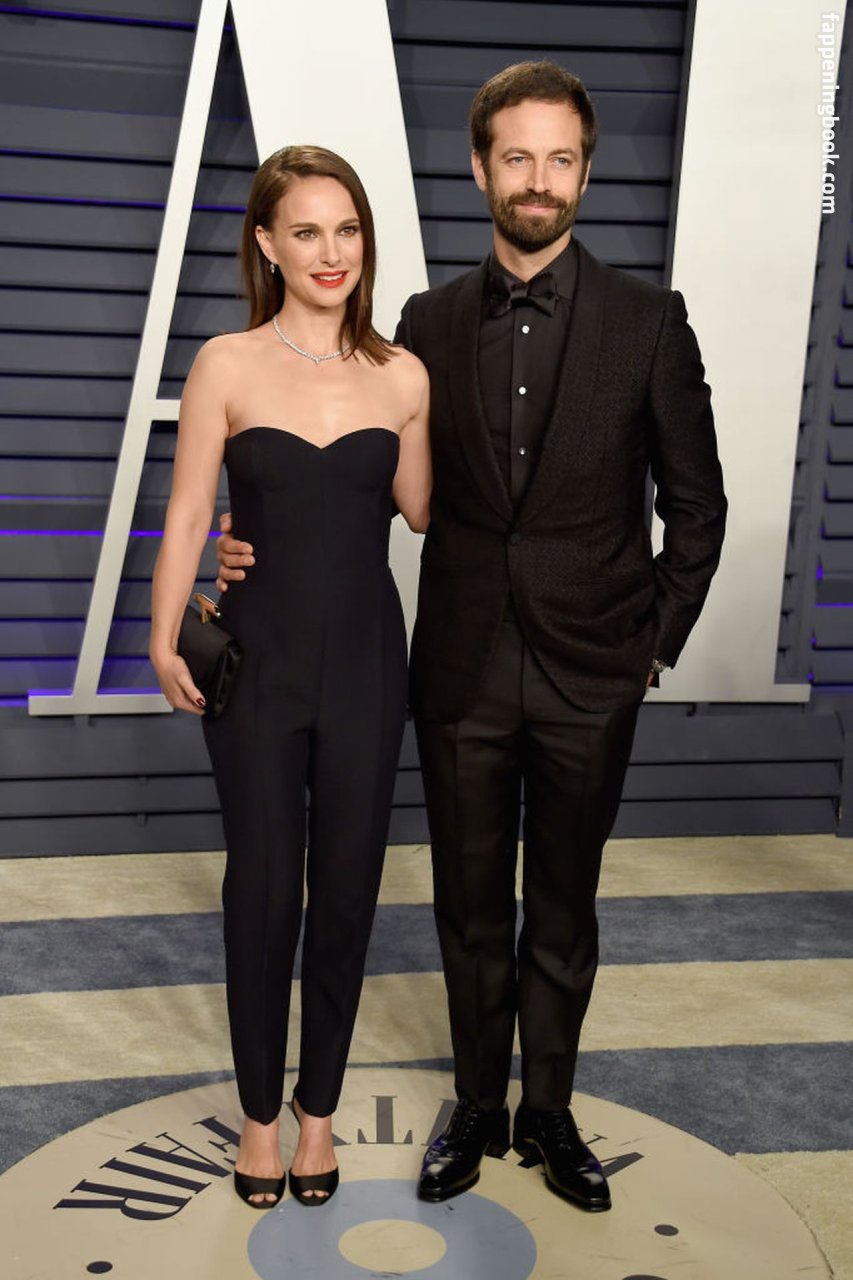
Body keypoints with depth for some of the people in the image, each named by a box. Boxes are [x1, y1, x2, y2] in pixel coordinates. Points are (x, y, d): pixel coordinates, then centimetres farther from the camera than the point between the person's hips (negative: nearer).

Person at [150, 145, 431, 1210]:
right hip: (258, 657, -2)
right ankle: (260, 1111, 31)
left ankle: (318, 1105, 32)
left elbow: (420, 510, 6)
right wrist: (165, 642, -9)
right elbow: (187, 512, -4)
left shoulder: (402, 377, 0)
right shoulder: (227, 365, -5)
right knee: (262, 889, 9)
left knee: (346, 888, 11)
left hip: (365, 661, 2)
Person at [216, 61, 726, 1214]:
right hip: (463, 671, 2)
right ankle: (478, 1108, 33)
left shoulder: (647, 321, -3)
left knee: (562, 911, 13)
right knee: (472, 907, 14)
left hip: (588, 678, -1)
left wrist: (659, 642, -1)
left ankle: (549, 1111, 33)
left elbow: (697, 501, 1)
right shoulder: (431, 323, 3)